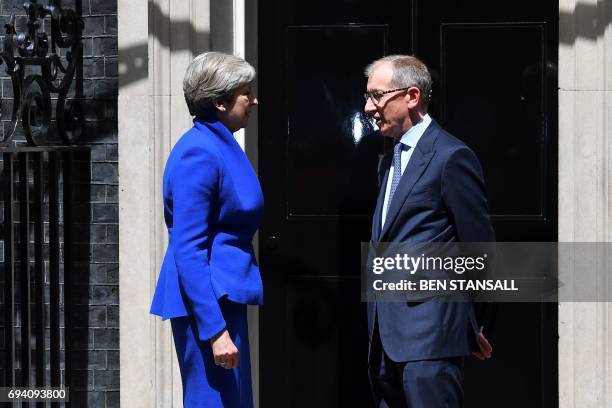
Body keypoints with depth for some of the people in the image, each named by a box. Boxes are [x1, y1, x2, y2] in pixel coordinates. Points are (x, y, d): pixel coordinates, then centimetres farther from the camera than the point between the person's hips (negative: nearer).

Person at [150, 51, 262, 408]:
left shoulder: (219, 146, 13)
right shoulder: (199, 153, -16)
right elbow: (188, 250, -20)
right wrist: (215, 330, -23)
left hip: (224, 296, 10)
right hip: (206, 303, -10)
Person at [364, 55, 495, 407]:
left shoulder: (451, 157, -10)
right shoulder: (390, 161, 18)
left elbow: (479, 246, -8)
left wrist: (474, 326, -2)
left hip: (429, 331, -9)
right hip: (386, 337, 9)